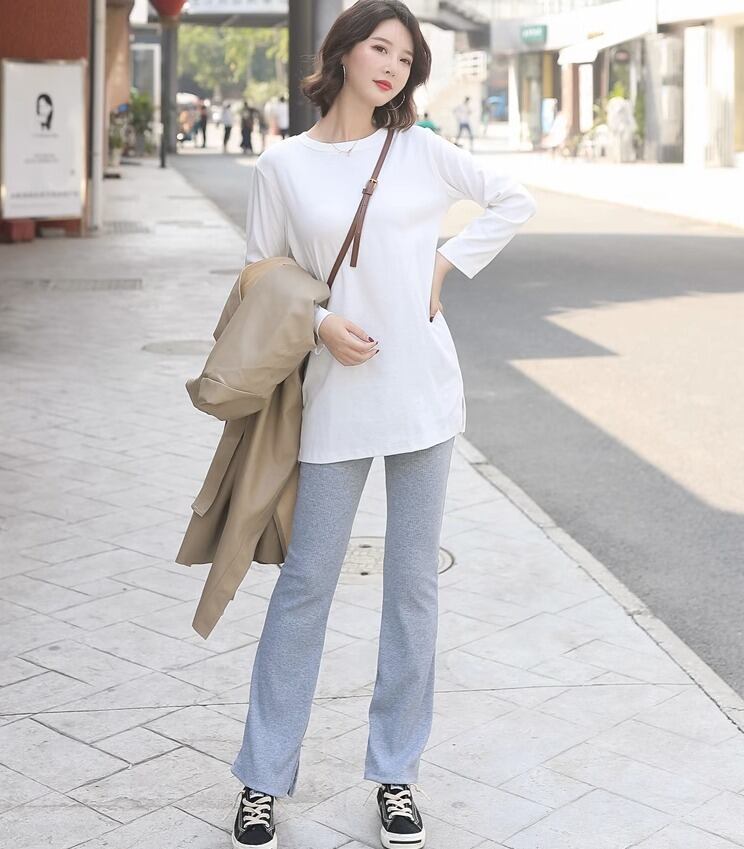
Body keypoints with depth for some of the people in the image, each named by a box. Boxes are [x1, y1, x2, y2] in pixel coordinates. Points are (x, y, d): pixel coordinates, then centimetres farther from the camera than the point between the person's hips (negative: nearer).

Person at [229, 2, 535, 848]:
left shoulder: (421, 150, 4)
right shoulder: (283, 165, 1)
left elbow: (513, 201, 14)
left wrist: (447, 262, 3)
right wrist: (320, 322, -12)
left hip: (423, 390, 2)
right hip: (337, 395, -1)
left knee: (413, 581, 7)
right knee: (306, 581, 3)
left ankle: (395, 774, 21)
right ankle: (263, 779, 17)